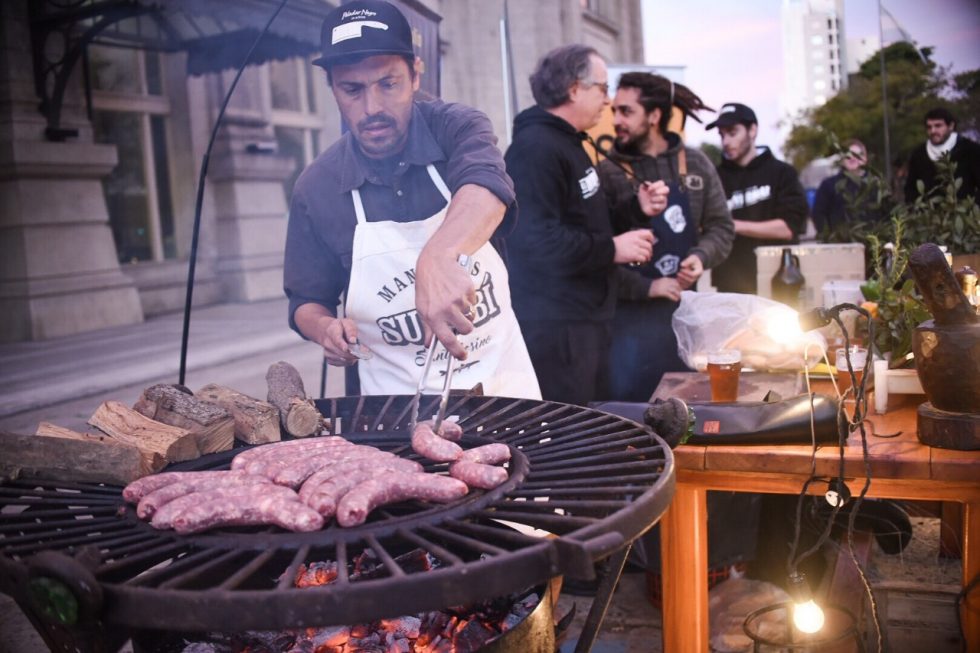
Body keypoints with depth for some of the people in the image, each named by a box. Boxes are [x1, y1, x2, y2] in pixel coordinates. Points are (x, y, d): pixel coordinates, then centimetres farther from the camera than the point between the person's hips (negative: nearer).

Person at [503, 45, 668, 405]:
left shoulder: (568, 143, 18)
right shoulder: (536, 147, -18)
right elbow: (538, 240, -30)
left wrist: (637, 209, 9)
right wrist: (613, 250, -20)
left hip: (583, 318, 11)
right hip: (555, 325, -11)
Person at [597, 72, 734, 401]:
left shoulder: (695, 165, 5)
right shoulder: (607, 173, -5)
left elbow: (721, 228, 10)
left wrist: (701, 256, -10)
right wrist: (646, 287, -16)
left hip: (685, 309, 4)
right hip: (630, 315, -3)